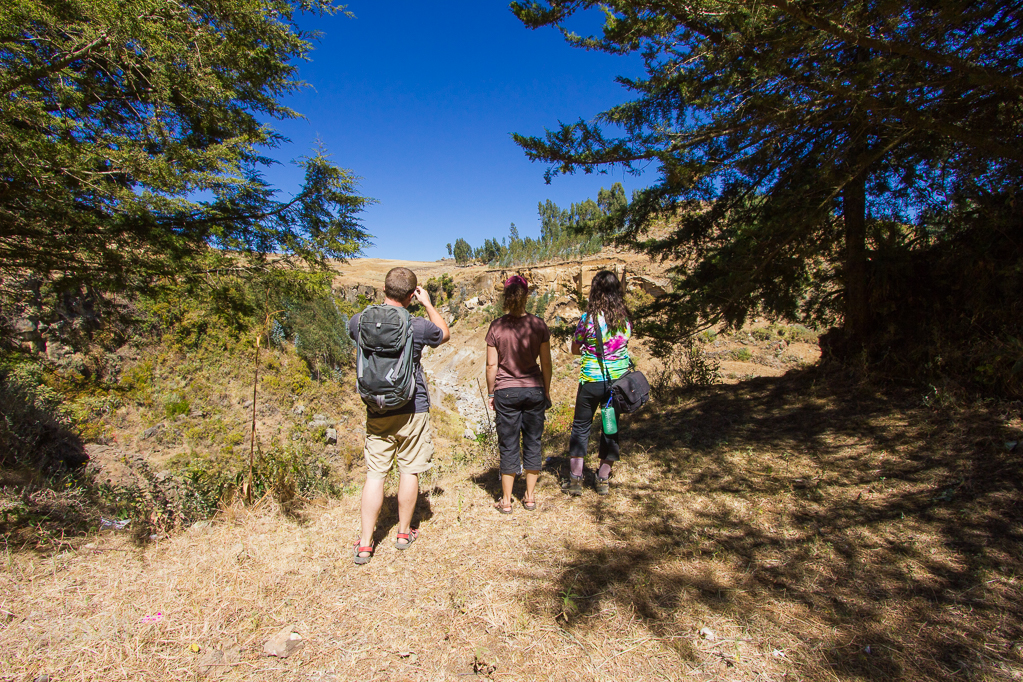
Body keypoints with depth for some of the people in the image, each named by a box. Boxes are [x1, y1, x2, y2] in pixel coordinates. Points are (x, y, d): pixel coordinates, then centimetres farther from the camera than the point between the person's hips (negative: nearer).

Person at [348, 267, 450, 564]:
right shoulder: (417, 326, -14)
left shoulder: (359, 322, -5)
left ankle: (364, 544, 12)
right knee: (409, 471, 12)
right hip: (413, 410, -2)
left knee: (374, 474, 9)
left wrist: (386, 302, 17)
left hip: (376, 412, 3)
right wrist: (428, 303, 12)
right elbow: (445, 334, 7)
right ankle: (404, 532, 27)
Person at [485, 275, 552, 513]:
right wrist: (546, 391, 11)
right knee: (533, 442, 13)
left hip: (506, 392, -1)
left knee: (508, 446, 8)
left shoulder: (497, 327, -7)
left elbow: (492, 365, -5)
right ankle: (530, 496, 23)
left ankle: (506, 501, 17)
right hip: (534, 389, 1)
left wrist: (491, 393, 7)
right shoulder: (539, 325, -4)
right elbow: (546, 363, 0)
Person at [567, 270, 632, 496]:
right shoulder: (625, 318, -1)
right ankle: (603, 479, 22)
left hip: (592, 381, -3)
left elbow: (574, 349, -1)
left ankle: (575, 478, 12)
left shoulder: (589, 317, -11)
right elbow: (625, 344, 11)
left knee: (581, 426, 11)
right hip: (618, 380, 3)